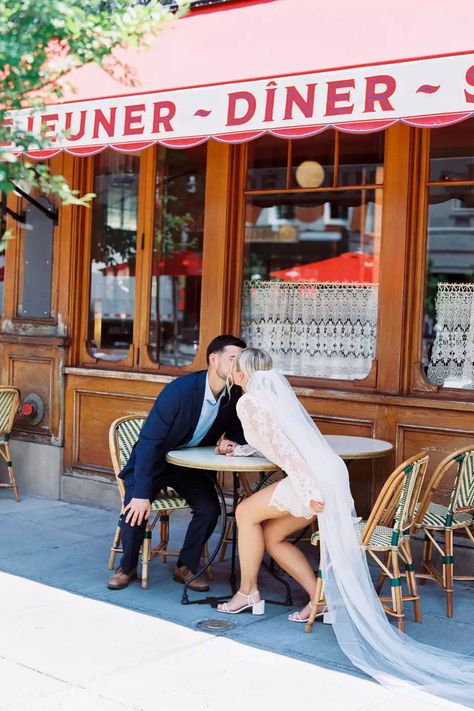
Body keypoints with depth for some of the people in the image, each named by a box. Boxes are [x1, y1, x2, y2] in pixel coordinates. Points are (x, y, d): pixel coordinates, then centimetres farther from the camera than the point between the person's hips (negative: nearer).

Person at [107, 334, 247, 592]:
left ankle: (186, 566, 4)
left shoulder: (235, 396, -11)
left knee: (209, 509, -19)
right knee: (135, 508, -26)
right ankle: (127, 566, 1)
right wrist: (142, 494, -32)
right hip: (153, 461, -4)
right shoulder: (180, 390, -28)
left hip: (191, 464, 4)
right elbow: (149, 441, -27)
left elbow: (238, 432, 6)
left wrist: (231, 443, -22)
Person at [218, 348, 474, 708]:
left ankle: (248, 593, 15)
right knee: (272, 536, 15)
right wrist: (238, 449, 41)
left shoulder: (249, 401, -4)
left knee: (247, 512, 6)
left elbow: (281, 446, -16)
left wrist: (308, 493, -20)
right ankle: (322, 598, 14)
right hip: (330, 473, 8)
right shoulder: (274, 388, 22)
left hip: (315, 477, -8)